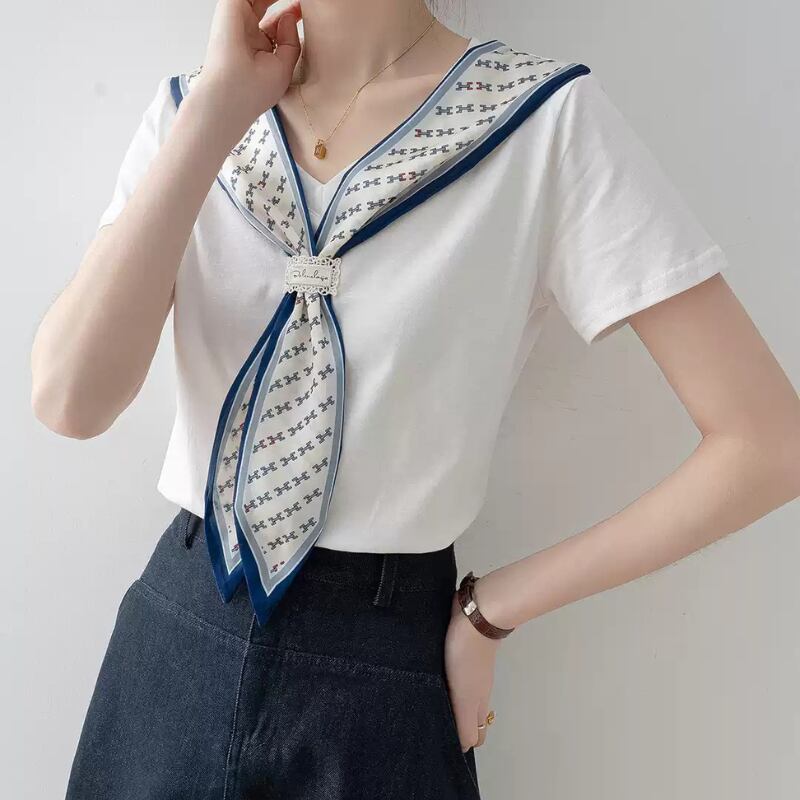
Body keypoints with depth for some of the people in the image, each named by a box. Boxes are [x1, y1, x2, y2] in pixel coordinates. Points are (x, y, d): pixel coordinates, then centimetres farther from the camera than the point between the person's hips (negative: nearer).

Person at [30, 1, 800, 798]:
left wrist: (491, 610, -8)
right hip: (175, 630, 4)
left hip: (381, 669, -3)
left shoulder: (549, 118, -12)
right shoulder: (189, 104, -1)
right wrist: (221, 103, -17)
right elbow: (70, 400, -14)